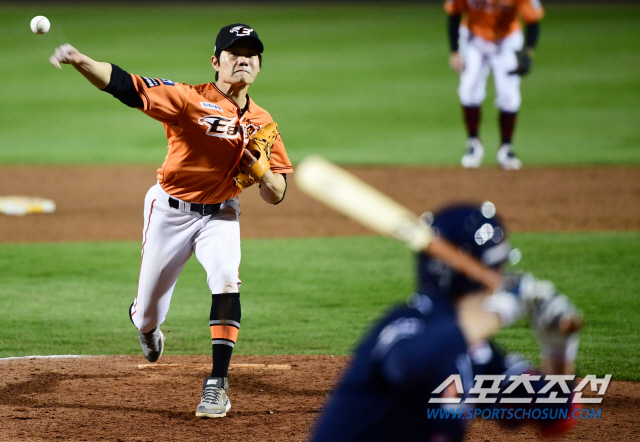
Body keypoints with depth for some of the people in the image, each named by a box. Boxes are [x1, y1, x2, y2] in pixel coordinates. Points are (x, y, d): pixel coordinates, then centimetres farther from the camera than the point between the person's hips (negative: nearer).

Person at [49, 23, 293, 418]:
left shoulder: (262, 123, -2)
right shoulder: (191, 99, -15)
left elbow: (276, 196, 0)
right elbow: (126, 86, -27)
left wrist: (259, 168, -23)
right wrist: (80, 61, -45)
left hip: (220, 214, 2)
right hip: (171, 211, -2)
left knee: (226, 281, -26)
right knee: (149, 311, 7)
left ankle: (217, 385, -22)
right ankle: (146, 325, 48)